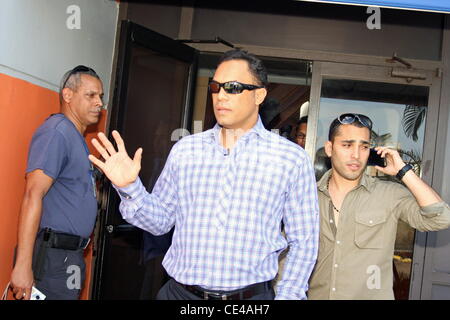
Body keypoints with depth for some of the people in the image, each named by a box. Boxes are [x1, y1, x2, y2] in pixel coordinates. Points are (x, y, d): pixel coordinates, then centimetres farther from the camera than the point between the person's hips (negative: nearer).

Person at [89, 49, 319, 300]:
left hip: (251, 294, -2)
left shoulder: (292, 159, -4)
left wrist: (287, 295, -10)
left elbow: (303, 242, -1)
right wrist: (130, 188, -8)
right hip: (179, 291, 2)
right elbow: (160, 221, 7)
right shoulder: (185, 150, 3)